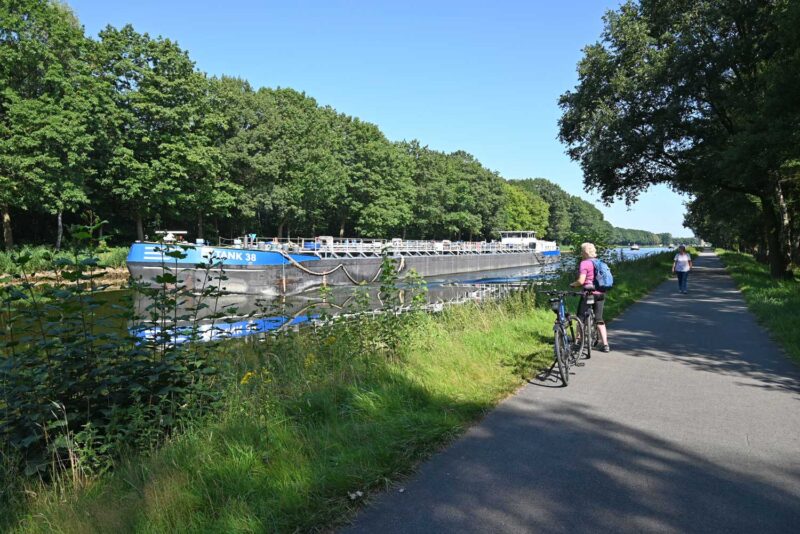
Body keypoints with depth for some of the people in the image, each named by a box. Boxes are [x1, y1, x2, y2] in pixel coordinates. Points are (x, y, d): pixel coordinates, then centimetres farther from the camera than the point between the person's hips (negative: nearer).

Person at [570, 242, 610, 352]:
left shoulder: (584, 263, -10)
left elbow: (581, 281, -18)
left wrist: (572, 284, -1)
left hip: (589, 293, -7)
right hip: (601, 293, 7)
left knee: (581, 318, 5)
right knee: (599, 319, 11)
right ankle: (605, 345, 7)